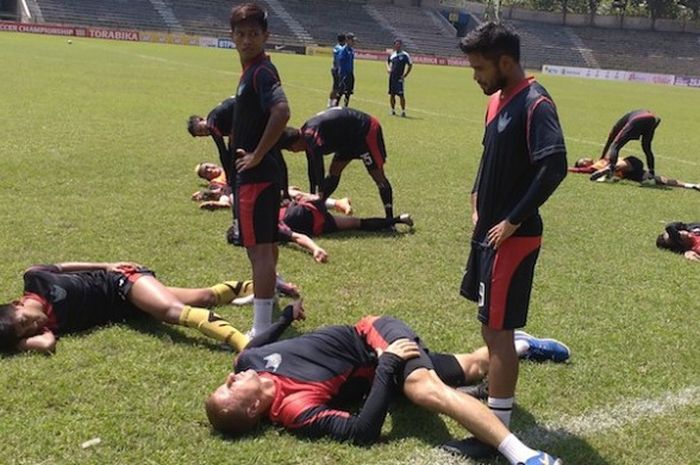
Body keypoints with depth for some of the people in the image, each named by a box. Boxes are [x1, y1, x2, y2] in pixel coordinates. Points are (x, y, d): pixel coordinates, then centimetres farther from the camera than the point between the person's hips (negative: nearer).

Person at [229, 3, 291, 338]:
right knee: (266, 243, 26)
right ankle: (268, 298, 47)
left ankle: (261, 330, -5)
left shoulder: (260, 72, -16)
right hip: (262, 172, 10)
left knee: (259, 248, -8)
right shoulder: (252, 71, 13)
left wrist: (257, 155, -23)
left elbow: (281, 112, -32)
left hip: (257, 174, -10)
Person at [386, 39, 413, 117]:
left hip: (399, 78, -5)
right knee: (392, 94, 9)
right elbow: (388, 61, 28)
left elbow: (410, 65, 0)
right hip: (392, 77, 5)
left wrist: (405, 75, -4)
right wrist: (388, 68, 8)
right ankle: (393, 110, 22)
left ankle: (403, 111, -5)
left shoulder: (405, 55, -5)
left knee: (401, 95, -10)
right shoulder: (392, 54, 10)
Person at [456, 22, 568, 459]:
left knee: (498, 329, -6)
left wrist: (512, 221, -22)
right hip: (489, 228, 9)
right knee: (492, 323, 21)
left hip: (513, 236, -9)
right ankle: (501, 391, 40)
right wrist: (479, 202, 10)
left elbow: (554, 167, -27)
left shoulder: (535, 104, -18)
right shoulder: (497, 100, 11)